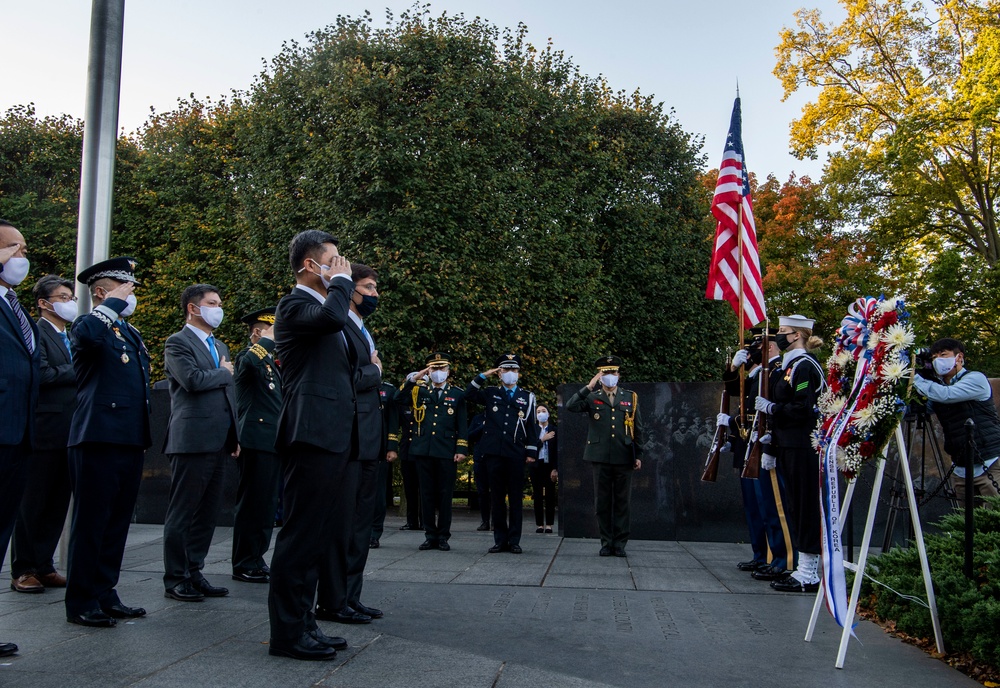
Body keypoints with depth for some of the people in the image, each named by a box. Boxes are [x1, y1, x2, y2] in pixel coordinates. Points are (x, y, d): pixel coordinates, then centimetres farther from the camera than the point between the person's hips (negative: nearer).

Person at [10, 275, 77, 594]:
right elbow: (43, 375, -18)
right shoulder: (35, 332, -6)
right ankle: (23, 570, 10)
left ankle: (43, 565, 19)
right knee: (32, 503, 1)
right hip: (44, 432, -7)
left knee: (57, 504, 10)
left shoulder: (72, 337, 19)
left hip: (69, 433, 7)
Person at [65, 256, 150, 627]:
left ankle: (105, 594, 21)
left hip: (131, 442, 8)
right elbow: (88, 336, -31)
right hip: (98, 440, -8)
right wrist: (113, 303, -16)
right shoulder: (88, 325, -4)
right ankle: (81, 602, 7)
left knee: (117, 523, 12)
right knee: (91, 522, -1)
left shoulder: (132, 333, 21)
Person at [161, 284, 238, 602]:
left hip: (219, 443, 8)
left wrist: (235, 437, 18)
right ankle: (175, 580, 8)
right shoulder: (177, 343, -3)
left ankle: (194, 573, 20)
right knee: (182, 514, 0)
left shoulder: (220, 347, 22)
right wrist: (224, 373, -3)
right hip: (192, 441, -8)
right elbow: (192, 379, -20)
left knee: (207, 513, 11)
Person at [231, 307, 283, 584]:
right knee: (252, 504, -4)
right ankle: (244, 565, 4)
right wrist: (269, 340, -22)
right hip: (256, 442, -9)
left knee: (267, 504, 13)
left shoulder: (271, 362, 21)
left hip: (273, 443, 9)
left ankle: (256, 559, 21)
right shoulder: (247, 356, -6)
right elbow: (250, 362, -34)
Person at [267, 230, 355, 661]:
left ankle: (302, 623, 22)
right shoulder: (295, 305, -5)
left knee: (320, 535, 13)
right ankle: (287, 633, 3)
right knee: (302, 535, -5)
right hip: (313, 435, -10)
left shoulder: (323, 305, 24)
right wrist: (341, 281, -10)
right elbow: (332, 317, -27)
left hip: (335, 437, 10)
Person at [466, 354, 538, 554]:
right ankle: (500, 540, 13)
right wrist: (483, 376, 0)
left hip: (516, 454, -1)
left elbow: (531, 426, 7)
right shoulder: (490, 393, 11)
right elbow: (469, 395, 4)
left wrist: (531, 452, 2)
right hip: (494, 453, 1)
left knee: (516, 498, 3)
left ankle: (514, 541, 10)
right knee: (497, 497, 6)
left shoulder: (527, 397, 8)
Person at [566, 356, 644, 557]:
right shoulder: (591, 398, 7)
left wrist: (638, 455, 7)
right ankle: (606, 543, 13)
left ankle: (620, 544, 11)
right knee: (602, 502, 4)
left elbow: (638, 429, 11)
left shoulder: (630, 398, 11)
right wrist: (588, 387, -14)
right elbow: (570, 406, -12)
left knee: (622, 502, 3)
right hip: (600, 457, 0)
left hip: (623, 458, 1)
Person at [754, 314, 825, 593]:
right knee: (797, 506, 12)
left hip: (803, 448, -10)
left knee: (805, 506, -5)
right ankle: (805, 569, 20)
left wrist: (770, 407, -11)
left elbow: (802, 409, -22)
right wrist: (770, 446, 16)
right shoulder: (789, 366, 16)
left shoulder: (804, 366, -13)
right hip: (790, 446, 10)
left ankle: (809, 575, 2)